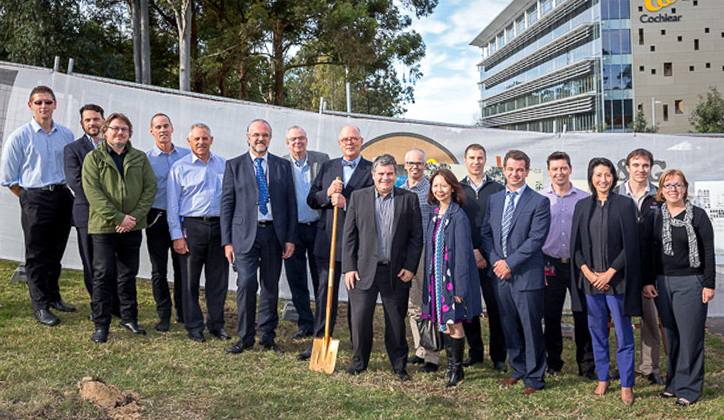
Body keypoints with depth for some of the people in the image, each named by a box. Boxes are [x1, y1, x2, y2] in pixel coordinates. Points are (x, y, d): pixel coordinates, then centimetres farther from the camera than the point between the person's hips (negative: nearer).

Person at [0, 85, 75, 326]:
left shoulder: (66, 135, 7)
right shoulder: (19, 137, -4)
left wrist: (62, 193, 9)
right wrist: (29, 198, 1)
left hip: (63, 197, 4)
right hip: (35, 199, -4)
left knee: (56, 252, 14)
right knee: (36, 255, 1)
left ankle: (53, 297, 29)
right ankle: (40, 306, 8)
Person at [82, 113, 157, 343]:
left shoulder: (140, 158, 10)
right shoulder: (93, 158, 1)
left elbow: (150, 187, 4)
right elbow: (92, 191, -9)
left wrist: (135, 217, -9)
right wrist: (118, 218, -16)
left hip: (132, 227, 3)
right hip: (103, 226, -3)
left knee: (128, 274, 12)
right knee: (103, 275, -2)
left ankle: (129, 318, 24)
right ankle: (101, 325, 7)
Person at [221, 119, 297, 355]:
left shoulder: (283, 166, 11)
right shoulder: (234, 166, 6)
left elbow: (291, 203, 9)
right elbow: (227, 204, 4)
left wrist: (290, 238, 2)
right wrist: (227, 241, -3)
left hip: (274, 233, 2)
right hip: (245, 233, -2)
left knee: (271, 286, 7)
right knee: (247, 282, -13)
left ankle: (268, 337, 20)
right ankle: (245, 337, 2)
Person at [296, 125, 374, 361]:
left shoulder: (371, 170, 2)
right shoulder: (327, 167, 14)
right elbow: (311, 200, 11)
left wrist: (347, 203, -18)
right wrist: (327, 194, -9)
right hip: (328, 240, 3)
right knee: (325, 292, 5)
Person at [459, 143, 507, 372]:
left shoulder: (497, 189, 7)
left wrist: (486, 253, -7)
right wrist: (472, 251, -8)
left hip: (491, 259, -1)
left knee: (496, 309, -1)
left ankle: (498, 357, 11)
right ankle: (475, 352, 21)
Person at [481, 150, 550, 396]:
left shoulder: (539, 202, -6)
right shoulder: (494, 200, 12)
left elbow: (536, 239, -13)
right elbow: (486, 233, 11)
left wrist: (509, 263, -15)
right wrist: (496, 261, -5)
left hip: (527, 276, -5)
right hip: (501, 275, 5)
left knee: (531, 328, 2)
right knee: (509, 327, 14)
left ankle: (534, 378, 15)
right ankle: (518, 370, 30)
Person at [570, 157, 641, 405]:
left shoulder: (625, 205, -2)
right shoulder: (582, 206, 8)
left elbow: (630, 245, -5)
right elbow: (575, 245, 7)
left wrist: (609, 273, -11)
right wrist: (588, 273, -5)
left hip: (616, 278, -3)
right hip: (590, 278, 3)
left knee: (623, 333, 1)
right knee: (597, 331, 11)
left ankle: (626, 385, 11)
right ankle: (602, 378, 24)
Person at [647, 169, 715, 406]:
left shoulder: (698, 215, -2)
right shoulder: (655, 217, 8)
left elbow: (708, 251, -3)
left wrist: (709, 285, -7)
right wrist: (647, 282, 3)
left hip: (690, 282, -3)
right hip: (662, 283, 4)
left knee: (690, 335, -2)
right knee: (671, 336, 9)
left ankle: (689, 389, 9)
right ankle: (673, 384, 20)